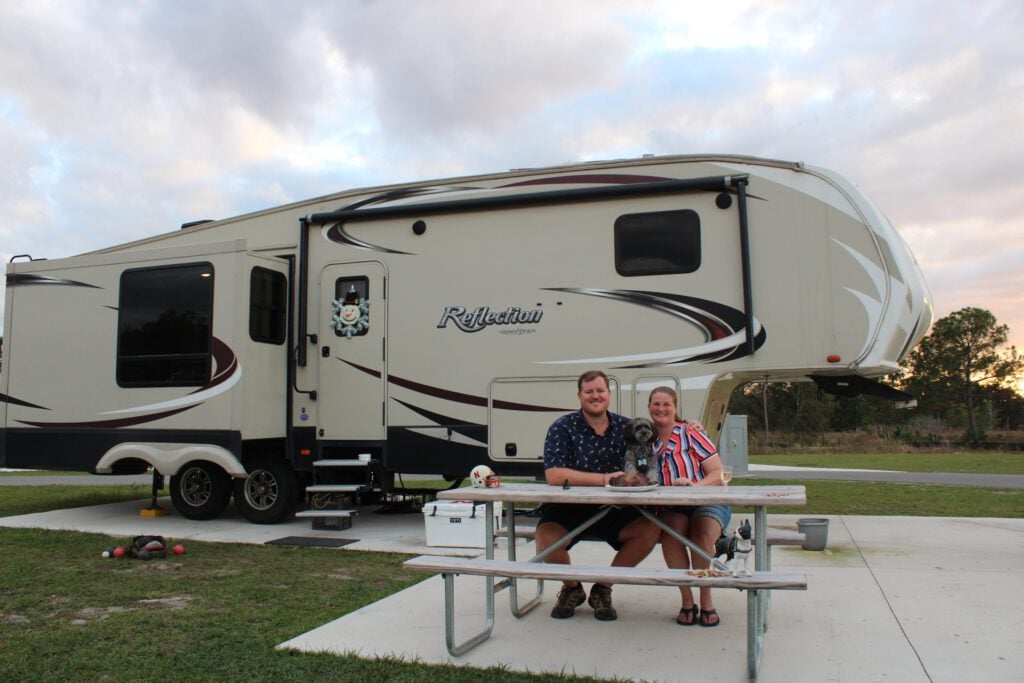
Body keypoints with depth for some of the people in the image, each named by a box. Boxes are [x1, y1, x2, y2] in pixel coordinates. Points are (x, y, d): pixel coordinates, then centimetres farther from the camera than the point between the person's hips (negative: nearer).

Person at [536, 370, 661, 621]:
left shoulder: (626, 427, 3)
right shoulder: (562, 428, -8)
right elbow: (554, 476, -21)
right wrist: (605, 479, -24)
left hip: (614, 509, 3)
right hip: (569, 508, -3)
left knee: (651, 530, -21)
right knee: (546, 540, -30)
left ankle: (603, 589, 3)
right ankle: (572, 588, 8)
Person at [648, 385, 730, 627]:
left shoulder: (690, 433, -4)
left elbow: (718, 474, -7)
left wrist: (694, 486, -25)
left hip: (708, 501, -2)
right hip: (672, 508, 2)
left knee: (702, 533, -33)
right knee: (670, 534, -30)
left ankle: (706, 600, -13)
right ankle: (687, 600, -15)